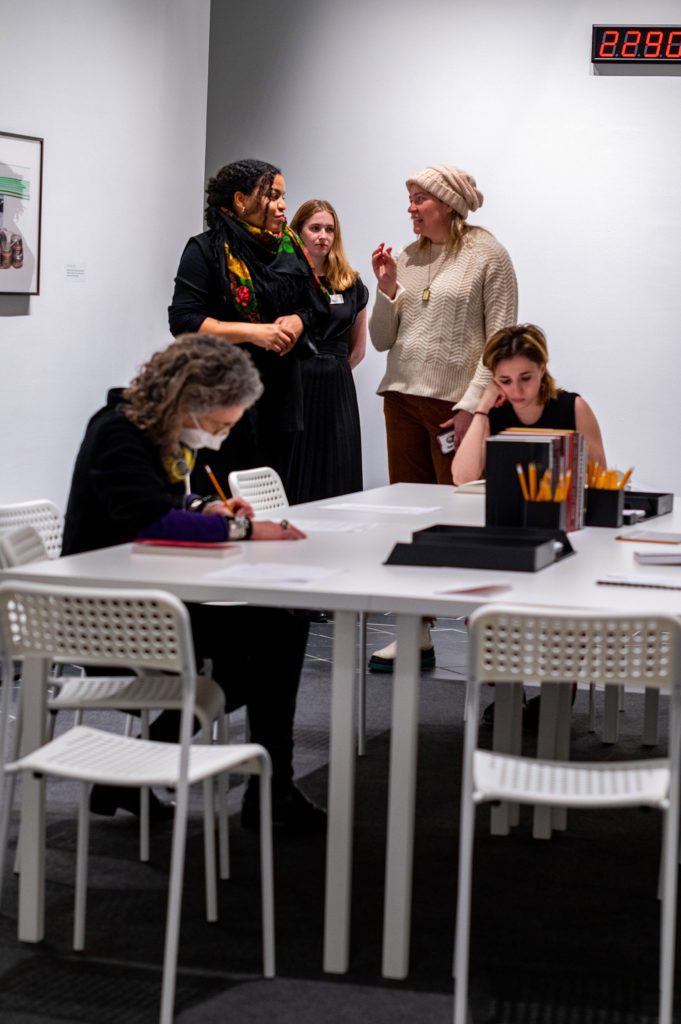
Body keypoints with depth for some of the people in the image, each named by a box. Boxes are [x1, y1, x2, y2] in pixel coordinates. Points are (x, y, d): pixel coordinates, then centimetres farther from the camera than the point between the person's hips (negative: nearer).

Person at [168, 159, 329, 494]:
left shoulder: (288, 246, 11)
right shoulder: (207, 250, -5)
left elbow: (316, 304, 18)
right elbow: (183, 321, -12)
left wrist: (297, 322, -6)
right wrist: (252, 332, -20)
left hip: (280, 393, 5)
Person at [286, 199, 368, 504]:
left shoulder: (351, 283, 12)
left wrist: (334, 369, 8)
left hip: (337, 391, 4)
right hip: (294, 386, -4)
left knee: (338, 482, 2)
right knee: (293, 478, -4)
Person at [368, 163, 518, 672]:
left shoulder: (487, 255, -2)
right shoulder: (404, 258, 12)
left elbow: (500, 339, -7)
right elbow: (382, 341, 14)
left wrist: (472, 404, -13)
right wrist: (386, 290, -1)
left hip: (455, 402, -6)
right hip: (403, 396, 6)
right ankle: (417, 634, 11)